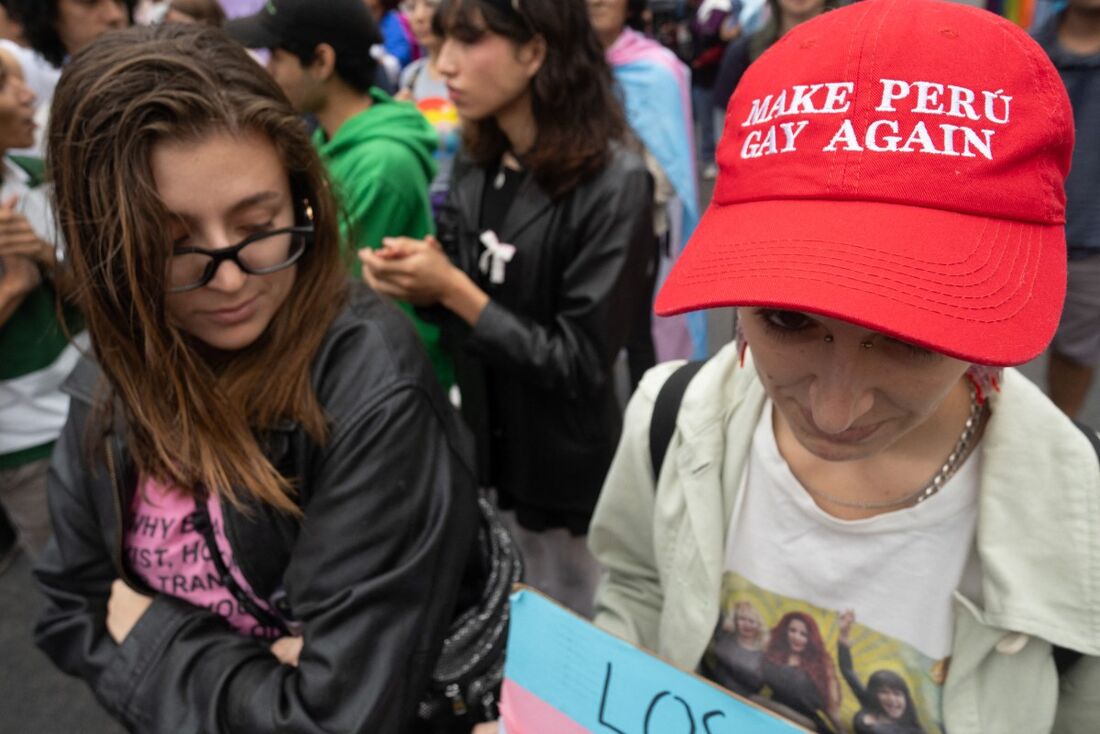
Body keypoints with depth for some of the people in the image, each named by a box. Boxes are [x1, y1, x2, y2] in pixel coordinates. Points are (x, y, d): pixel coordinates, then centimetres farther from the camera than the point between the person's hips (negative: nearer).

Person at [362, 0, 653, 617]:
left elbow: (582, 363, -20)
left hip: (572, 477, -6)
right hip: (491, 452, 6)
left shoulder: (615, 184, -20)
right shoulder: (475, 167, 0)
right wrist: (419, 282, -12)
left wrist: (452, 290, -23)